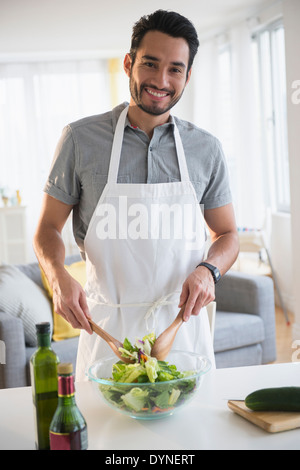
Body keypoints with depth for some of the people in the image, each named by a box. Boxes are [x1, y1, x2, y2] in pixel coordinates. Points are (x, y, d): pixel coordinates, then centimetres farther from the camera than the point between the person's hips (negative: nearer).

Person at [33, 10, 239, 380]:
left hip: (182, 327, 2)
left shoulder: (206, 149, 2)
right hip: (107, 329, -1)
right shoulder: (81, 139, -3)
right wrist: (58, 276, -18)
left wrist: (208, 270, -12)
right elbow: (48, 228, 3)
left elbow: (227, 235, 10)